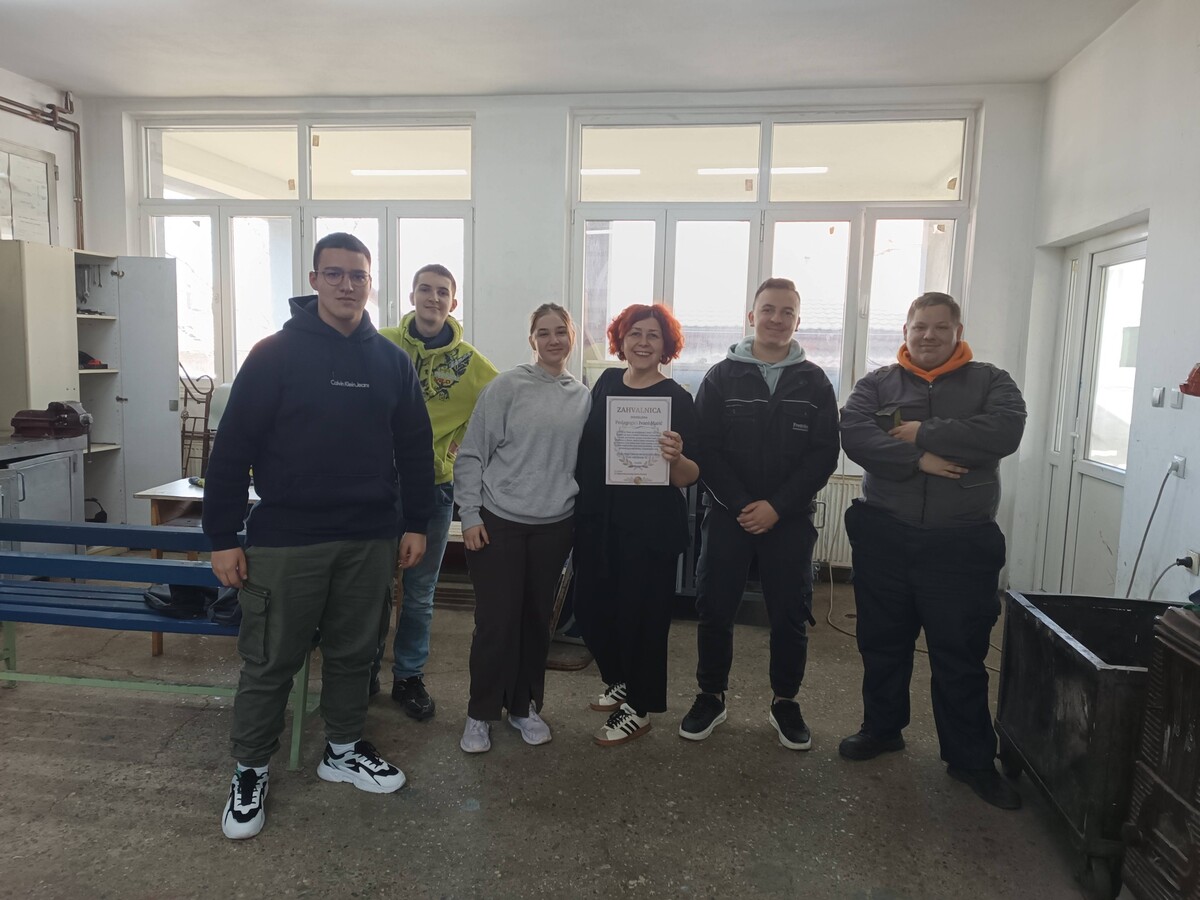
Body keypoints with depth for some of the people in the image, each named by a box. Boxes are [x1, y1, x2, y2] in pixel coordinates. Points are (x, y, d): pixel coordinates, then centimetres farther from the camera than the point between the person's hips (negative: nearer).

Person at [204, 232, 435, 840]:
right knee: (270, 662, 8)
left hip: (369, 540, 4)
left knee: (354, 653, 15)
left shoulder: (392, 361, 6)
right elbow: (233, 447, -7)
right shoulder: (276, 353, -5)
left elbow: (415, 448, 11)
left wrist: (416, 523, 8)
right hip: (285, 540, -3)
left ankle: (344, 750, 35)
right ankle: (250, 772, 27)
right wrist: (222, 537, -9)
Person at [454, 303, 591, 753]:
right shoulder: (507, 386, -5)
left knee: (537, 619, 12)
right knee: (496, 619, 0)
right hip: (498, 521, -3)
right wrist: (471, 516, -9)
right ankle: (480, 713, 18)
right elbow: (471, 454, -5)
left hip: (554, 525, 4)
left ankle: (524, 706, 29)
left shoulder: (583, 397, 6)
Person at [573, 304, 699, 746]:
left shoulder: (676, 398, -9)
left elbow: (689, 477, -11)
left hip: (649, 529, -5)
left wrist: (675, 458, -31)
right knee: (591, 609, 14)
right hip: (596, 523, 6)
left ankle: (638, 708, 27)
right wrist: (580, 507, 9)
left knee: (640, 616, 5)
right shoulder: (607, 382, 5)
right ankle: (619, 681, 40)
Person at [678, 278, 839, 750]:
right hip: (727, 515, 0)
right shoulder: (721, 377, 3)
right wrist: (740, 505, -14)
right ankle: (711, 697, 24)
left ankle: (785, 702, 26)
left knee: (791, 615, 7)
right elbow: (705, 449, -4)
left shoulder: (814, 382, 5)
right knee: (714, 609, 5)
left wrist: (776, 507, -12)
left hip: (789, 518, 1)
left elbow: (823, 454, -2)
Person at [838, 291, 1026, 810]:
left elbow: (1004, 433, -16)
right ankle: (882, 727, 34)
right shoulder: (876, 384, 6)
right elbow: (853, 435, -12)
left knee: (960, 655, 7)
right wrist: (919, 459, -21)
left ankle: (971, 758, 22)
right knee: (883, 642, 15)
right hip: (884, 538, 2)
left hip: (961, 544, -1)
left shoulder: (990, 382, 4)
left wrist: (922, 433, -15)